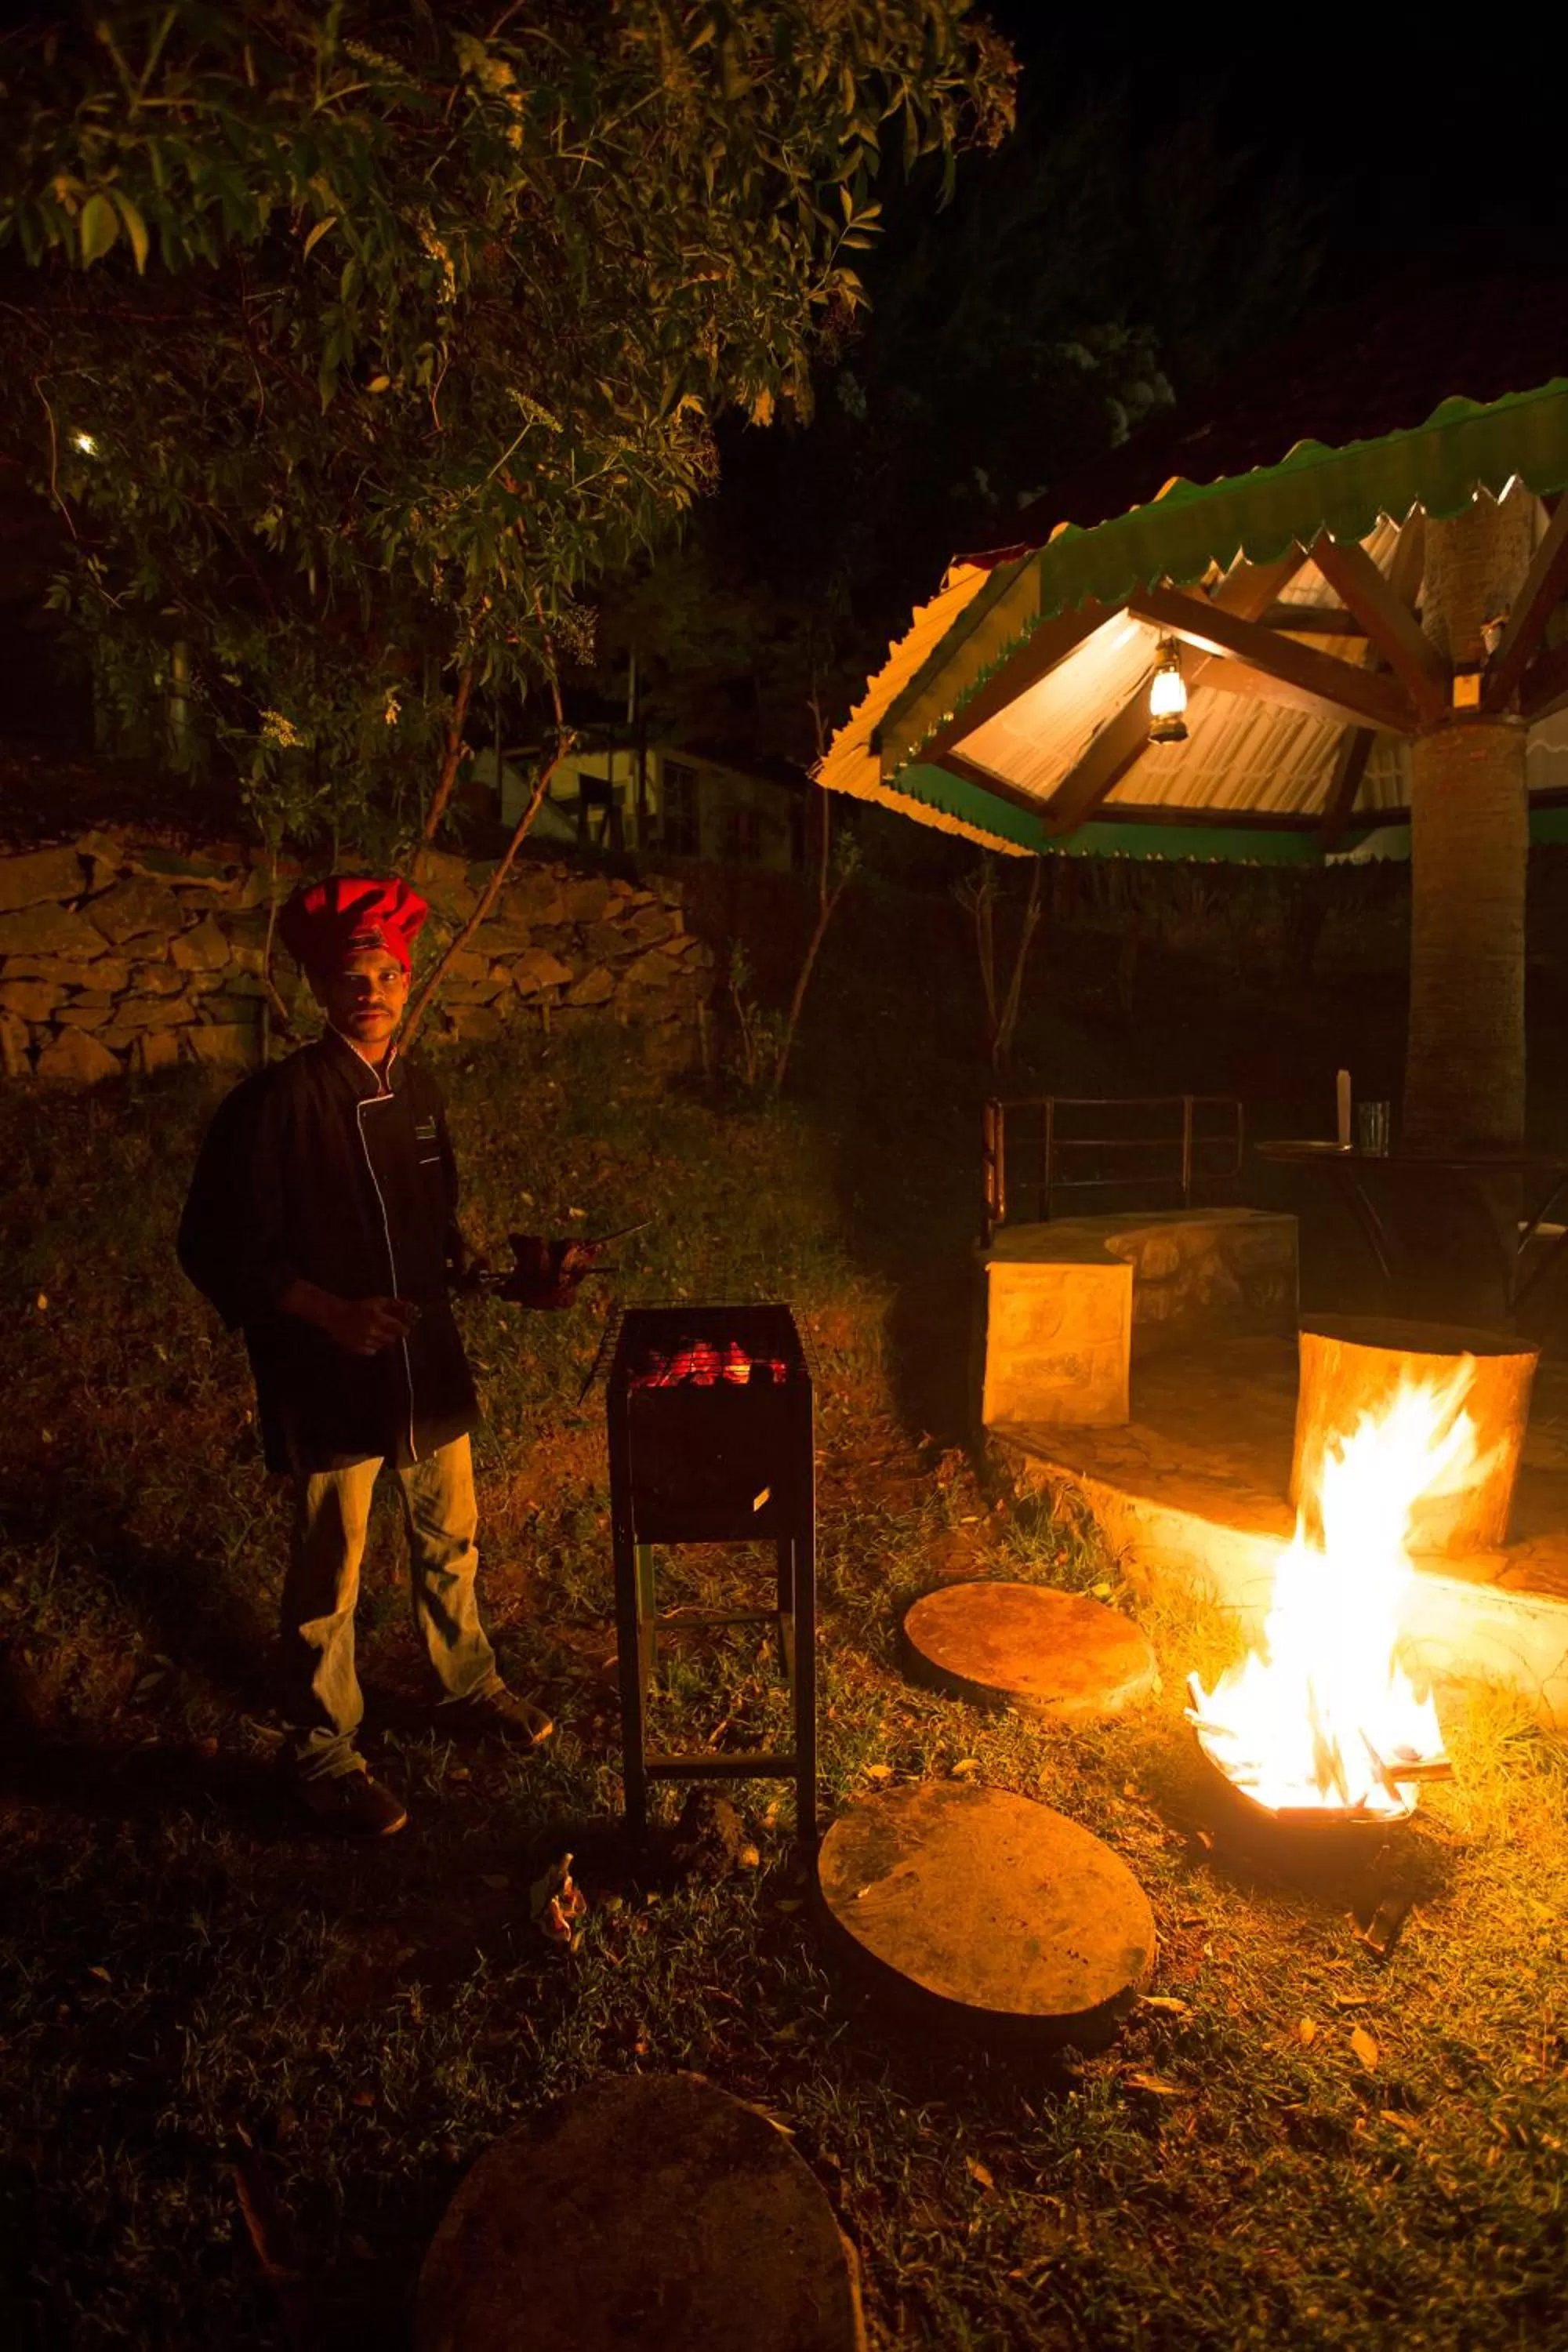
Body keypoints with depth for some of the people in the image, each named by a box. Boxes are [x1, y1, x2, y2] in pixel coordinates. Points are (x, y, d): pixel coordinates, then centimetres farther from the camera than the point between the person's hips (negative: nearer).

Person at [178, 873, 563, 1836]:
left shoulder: (417, 1089, 3)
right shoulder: (277, 1102, -18)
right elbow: (222, 1251, -16)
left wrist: (475, 1263, -3)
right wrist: (333, 1313, -24)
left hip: (429, 1361, 6)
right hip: (328, 1379, -6)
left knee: (450, 1539, 22)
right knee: (330, 1576, 11)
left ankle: (471, 1684, 46)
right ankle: (323, 1752, 34)